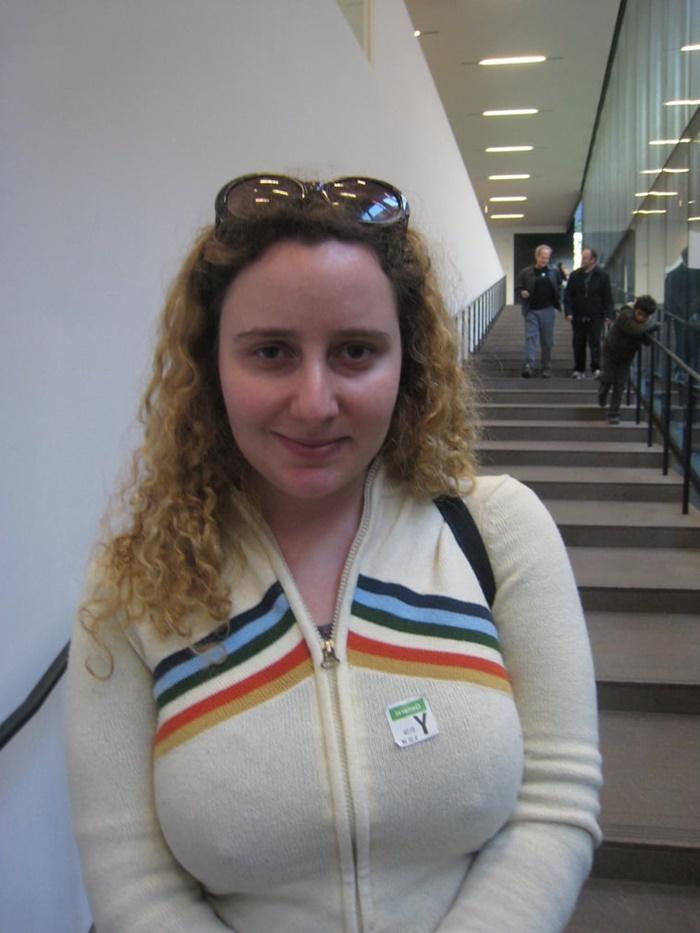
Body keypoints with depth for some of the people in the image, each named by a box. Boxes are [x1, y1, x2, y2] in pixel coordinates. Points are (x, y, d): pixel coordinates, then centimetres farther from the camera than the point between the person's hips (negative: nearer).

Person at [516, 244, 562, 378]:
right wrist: (522, 293, -15)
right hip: (531, 310, -1)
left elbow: (559, 289, 13)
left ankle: (546, 367, 14)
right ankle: (528, 365, -16)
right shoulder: (525, 273, 1)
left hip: (547, 310, 1)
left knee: (547, 341, 6)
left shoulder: (554, 272, 6)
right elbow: (518, 288, 6)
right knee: (530, 337, -10)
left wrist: (558, 302, 0)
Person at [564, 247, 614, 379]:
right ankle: (579, 370, 15)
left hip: (596, 316, -3)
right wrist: (568, 312, -7)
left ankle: (596, 369, -4)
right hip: (578, 317, 3)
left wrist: (608, 315, -7)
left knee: (595, 343, -7)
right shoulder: (575, 275, 6)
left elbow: (608, 297, 0)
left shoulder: (602, 275, 0)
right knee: (578, 344, 7)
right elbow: (568, 295, 5)